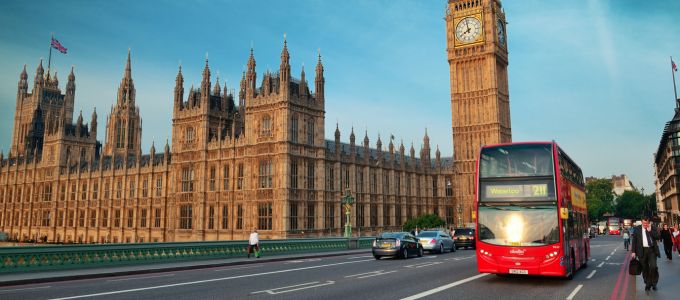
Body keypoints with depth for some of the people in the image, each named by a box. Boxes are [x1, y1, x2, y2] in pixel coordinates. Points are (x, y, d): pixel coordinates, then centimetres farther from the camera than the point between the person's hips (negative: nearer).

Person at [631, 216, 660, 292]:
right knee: (645, 269, 6)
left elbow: (657, 237, -6)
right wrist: (633, 252, 0)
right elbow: (634, 241, 4)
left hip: (652, 250, 0)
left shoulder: (653, 229, 6)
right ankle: (647, 284, 19)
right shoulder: (637, 229, 4)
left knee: (653, 267, -11)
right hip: (642, 251, 0)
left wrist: (650, 230, -12)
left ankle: (654, 283, 10)